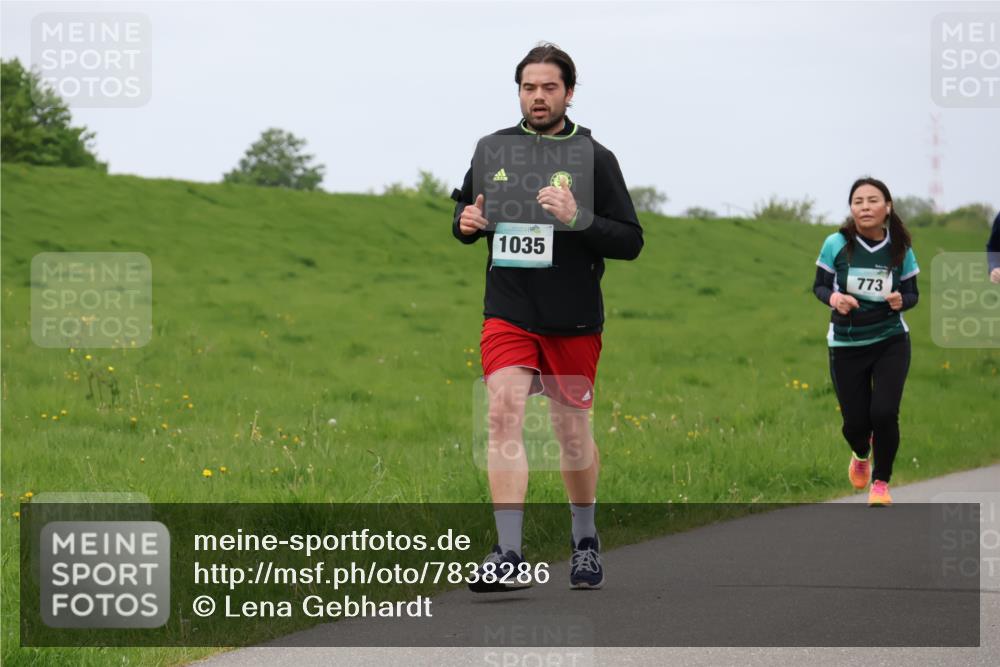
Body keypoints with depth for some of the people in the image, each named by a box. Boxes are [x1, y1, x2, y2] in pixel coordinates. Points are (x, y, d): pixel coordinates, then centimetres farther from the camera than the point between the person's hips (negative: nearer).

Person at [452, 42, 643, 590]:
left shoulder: (595, 158, -3)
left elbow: (631, 241, -6)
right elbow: (465, 207, 19)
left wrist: (577, 219, -22)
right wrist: (466, 222, -5)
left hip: (574, 320, -1)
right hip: (507, 313, 1)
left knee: (574, 432, 11)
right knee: (504, 413, -17)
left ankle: (585, 542, 32)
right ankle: (508, 554, -20)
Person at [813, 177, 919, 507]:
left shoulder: (900, 250, -6)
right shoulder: (837, 244, -10)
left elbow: (912, 294, 4)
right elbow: (819, 285, 1)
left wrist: (901, 301, -20)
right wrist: (834, 298, -21)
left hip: (891, 342, 0)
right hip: (846, 345, 0)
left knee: (884, 413, -14)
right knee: (855, 423, 4)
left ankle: (881, 482, 12)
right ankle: (861, 454, 44)